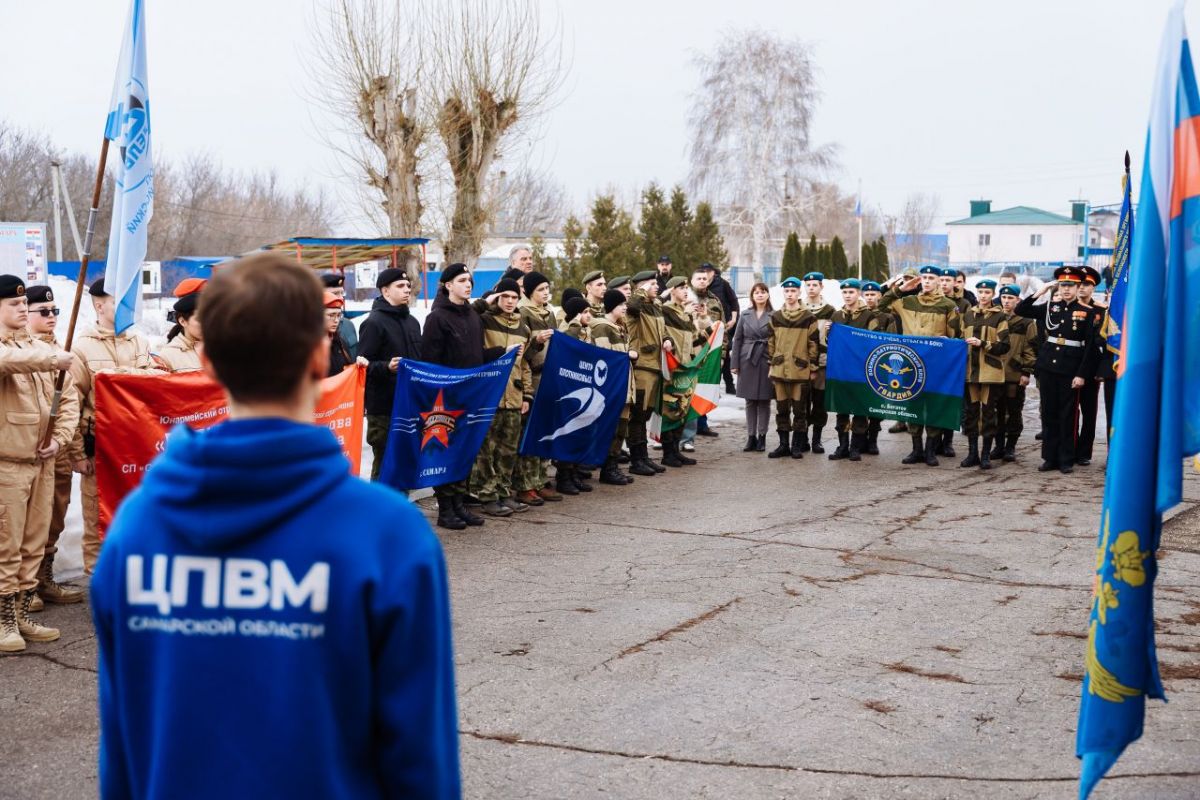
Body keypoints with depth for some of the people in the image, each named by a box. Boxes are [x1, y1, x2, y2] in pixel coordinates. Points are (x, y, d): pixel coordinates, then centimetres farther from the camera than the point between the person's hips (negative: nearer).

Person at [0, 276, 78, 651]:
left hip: (42, 462, 6)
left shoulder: (43, 349, 11)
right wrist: (53, 359, -24)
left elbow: (68, 397, 13)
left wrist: (60, 438, 0)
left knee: (34, 545, 12)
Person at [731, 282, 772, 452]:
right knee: (750, 400, 6)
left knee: (764, 400, 3)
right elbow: (737, 339, 8)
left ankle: (762, 437, 10)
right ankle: (751, 437, 11)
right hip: (748, 361, 3)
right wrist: (734, 363, 3)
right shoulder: (746, 315, 8)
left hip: (766, 361, -2)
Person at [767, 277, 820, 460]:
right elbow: (770, 343, 13)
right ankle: (783, 445, 14)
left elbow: (814, 345, 0)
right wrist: (771, 364, 9)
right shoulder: (775, 318, 8)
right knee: (781, 409, 7)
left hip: (801, 371, -3)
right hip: (779, 371, 3)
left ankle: (797, 446, 9)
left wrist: (812, 368, -3)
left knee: (800, 410, 2)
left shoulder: (809, 318, -1)